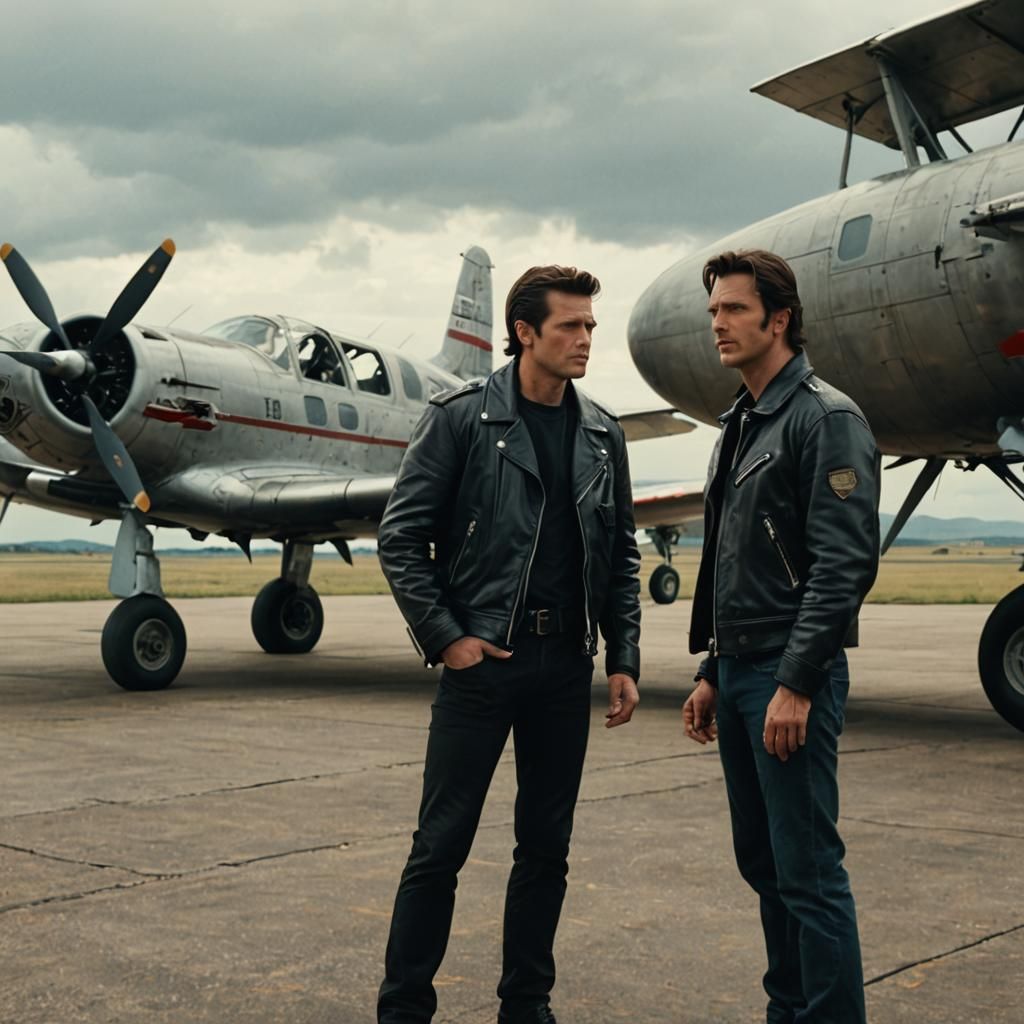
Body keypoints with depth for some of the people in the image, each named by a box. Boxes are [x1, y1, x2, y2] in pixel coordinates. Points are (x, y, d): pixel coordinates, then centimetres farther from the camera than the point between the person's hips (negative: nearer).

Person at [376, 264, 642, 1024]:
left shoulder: (602, 434, 8)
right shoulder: (462, 418, -6)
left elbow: (621, 556, 12)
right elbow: (401, 536, -6)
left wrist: (624, 661, 6)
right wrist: (442, 637, -11)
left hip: (567, 667, 5)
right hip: (483, 658, -4)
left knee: (547, 847, 11)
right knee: (442, 844, 1)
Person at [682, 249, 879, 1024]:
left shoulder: (827, 419, -11)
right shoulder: (740, 427, 17)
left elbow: (844, 565, -19)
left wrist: (795, 684, -22)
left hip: (792, 676, -9)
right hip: (738, 673, 9)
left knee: (808, 869, -5)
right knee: (762, 862, 15)